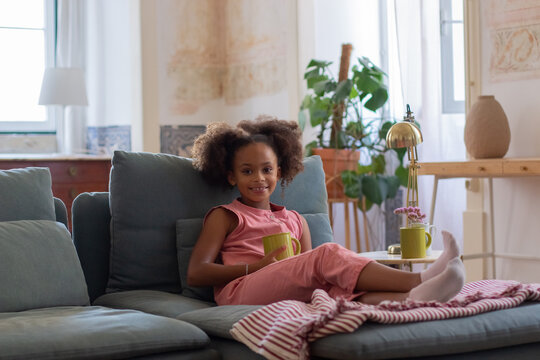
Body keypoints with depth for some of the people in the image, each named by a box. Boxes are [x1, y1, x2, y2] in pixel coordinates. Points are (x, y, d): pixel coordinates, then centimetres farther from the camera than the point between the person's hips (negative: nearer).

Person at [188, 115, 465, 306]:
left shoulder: (295, 221, 32)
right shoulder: (224, 216, 19)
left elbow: (310, 274, 22)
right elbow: (196, 274, 4)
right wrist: (258, 266, -6)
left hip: (290, 297, 4)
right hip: (240, 291, -4)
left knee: (338, 289, -31)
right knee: (328, 254, -27)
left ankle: (413, 297, -59)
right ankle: (418, 280, -40)